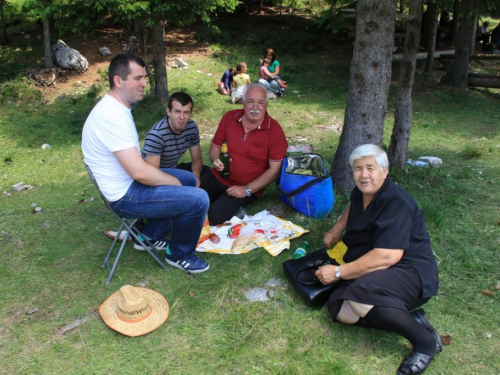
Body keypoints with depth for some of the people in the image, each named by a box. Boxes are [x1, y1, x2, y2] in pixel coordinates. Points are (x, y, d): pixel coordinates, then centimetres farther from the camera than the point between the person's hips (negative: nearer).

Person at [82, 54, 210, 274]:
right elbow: (139, 172, -29)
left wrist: (172, 179, 7)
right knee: (198, 199, -16)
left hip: (128, 181, 11)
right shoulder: (112, 116, -26)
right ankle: (180, 255, 9)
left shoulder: (116, 107, 7)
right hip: (125, 196, -11)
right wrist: (173, 181, -12)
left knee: (189, 179, 20)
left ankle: (151, 237, 25)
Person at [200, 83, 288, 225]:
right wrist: (216, 159, -14)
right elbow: (215, 146, 10)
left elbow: (274, 170, -11)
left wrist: (247, 190, -17)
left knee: (215, 215, -25)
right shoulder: (229, 117, -2)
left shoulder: (275, 131, -12)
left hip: (246, 188, -3)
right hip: (217, 178, 4)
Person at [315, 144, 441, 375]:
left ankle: (426, 341, -16)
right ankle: (411, 319, -6)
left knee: (360, 293, -38)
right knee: (339, 310, -20)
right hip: (371, 271, 8)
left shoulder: (396, 203, -19)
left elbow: (388, 256, -29)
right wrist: (337, 229, 21)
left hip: (410, 272, -8)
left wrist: (338, 272, -23)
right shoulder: (360, 192, 8)